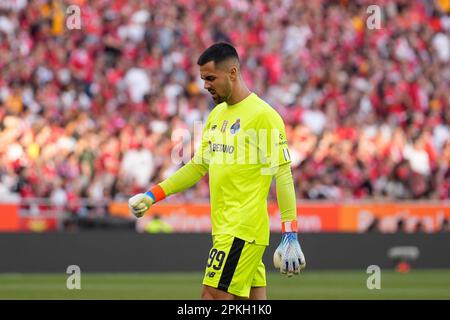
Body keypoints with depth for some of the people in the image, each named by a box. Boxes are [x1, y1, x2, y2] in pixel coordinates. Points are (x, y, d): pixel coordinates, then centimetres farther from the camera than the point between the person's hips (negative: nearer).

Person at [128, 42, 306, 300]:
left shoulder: (263, 115, -11)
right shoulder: (217, 115, 15)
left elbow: (283, 175, -13)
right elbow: (198, 166, 22)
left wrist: (290, 235, -17)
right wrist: (153, 195, 12)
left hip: (242, 229, -8)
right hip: (224, 227, 8)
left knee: (213, 295, -12)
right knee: (254, 299, 8)